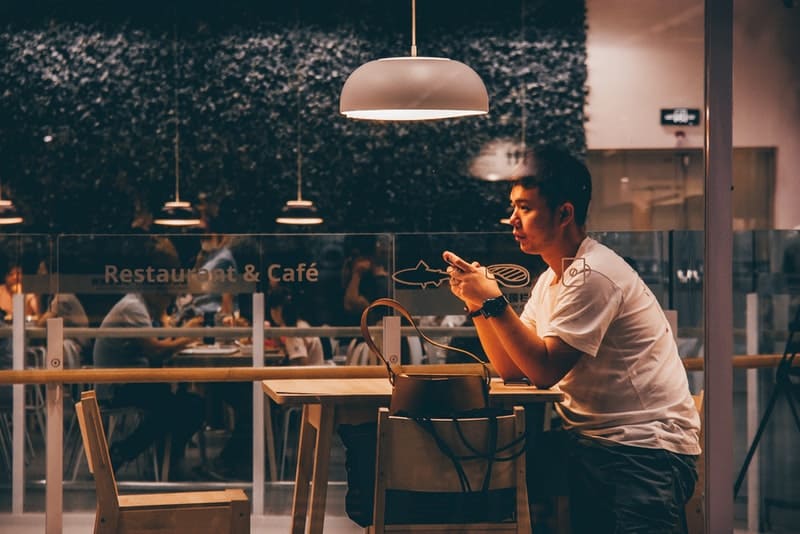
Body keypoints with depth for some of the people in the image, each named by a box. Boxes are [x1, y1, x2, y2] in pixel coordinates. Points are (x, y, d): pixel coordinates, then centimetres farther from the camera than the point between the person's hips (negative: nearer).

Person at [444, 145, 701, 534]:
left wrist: (494, 301, -18)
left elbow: (545, 371, -19)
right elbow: (511, 369, 11)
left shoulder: (593, 275, -16)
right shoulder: (550, 279, 14)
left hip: (645, 447, -8)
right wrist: (477, 301, 0)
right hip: (585, 439, 8)